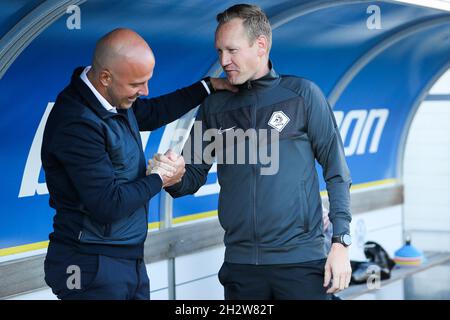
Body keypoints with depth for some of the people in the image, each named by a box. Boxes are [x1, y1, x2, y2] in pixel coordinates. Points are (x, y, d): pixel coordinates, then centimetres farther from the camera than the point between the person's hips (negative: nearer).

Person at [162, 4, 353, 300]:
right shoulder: (215, 106, 9)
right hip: (240, 262, 3)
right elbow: (193, 179, 11)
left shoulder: (301, 94, 0)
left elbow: (336, 170, 1)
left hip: (301, 260, -3)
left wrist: (341, 242, -6)